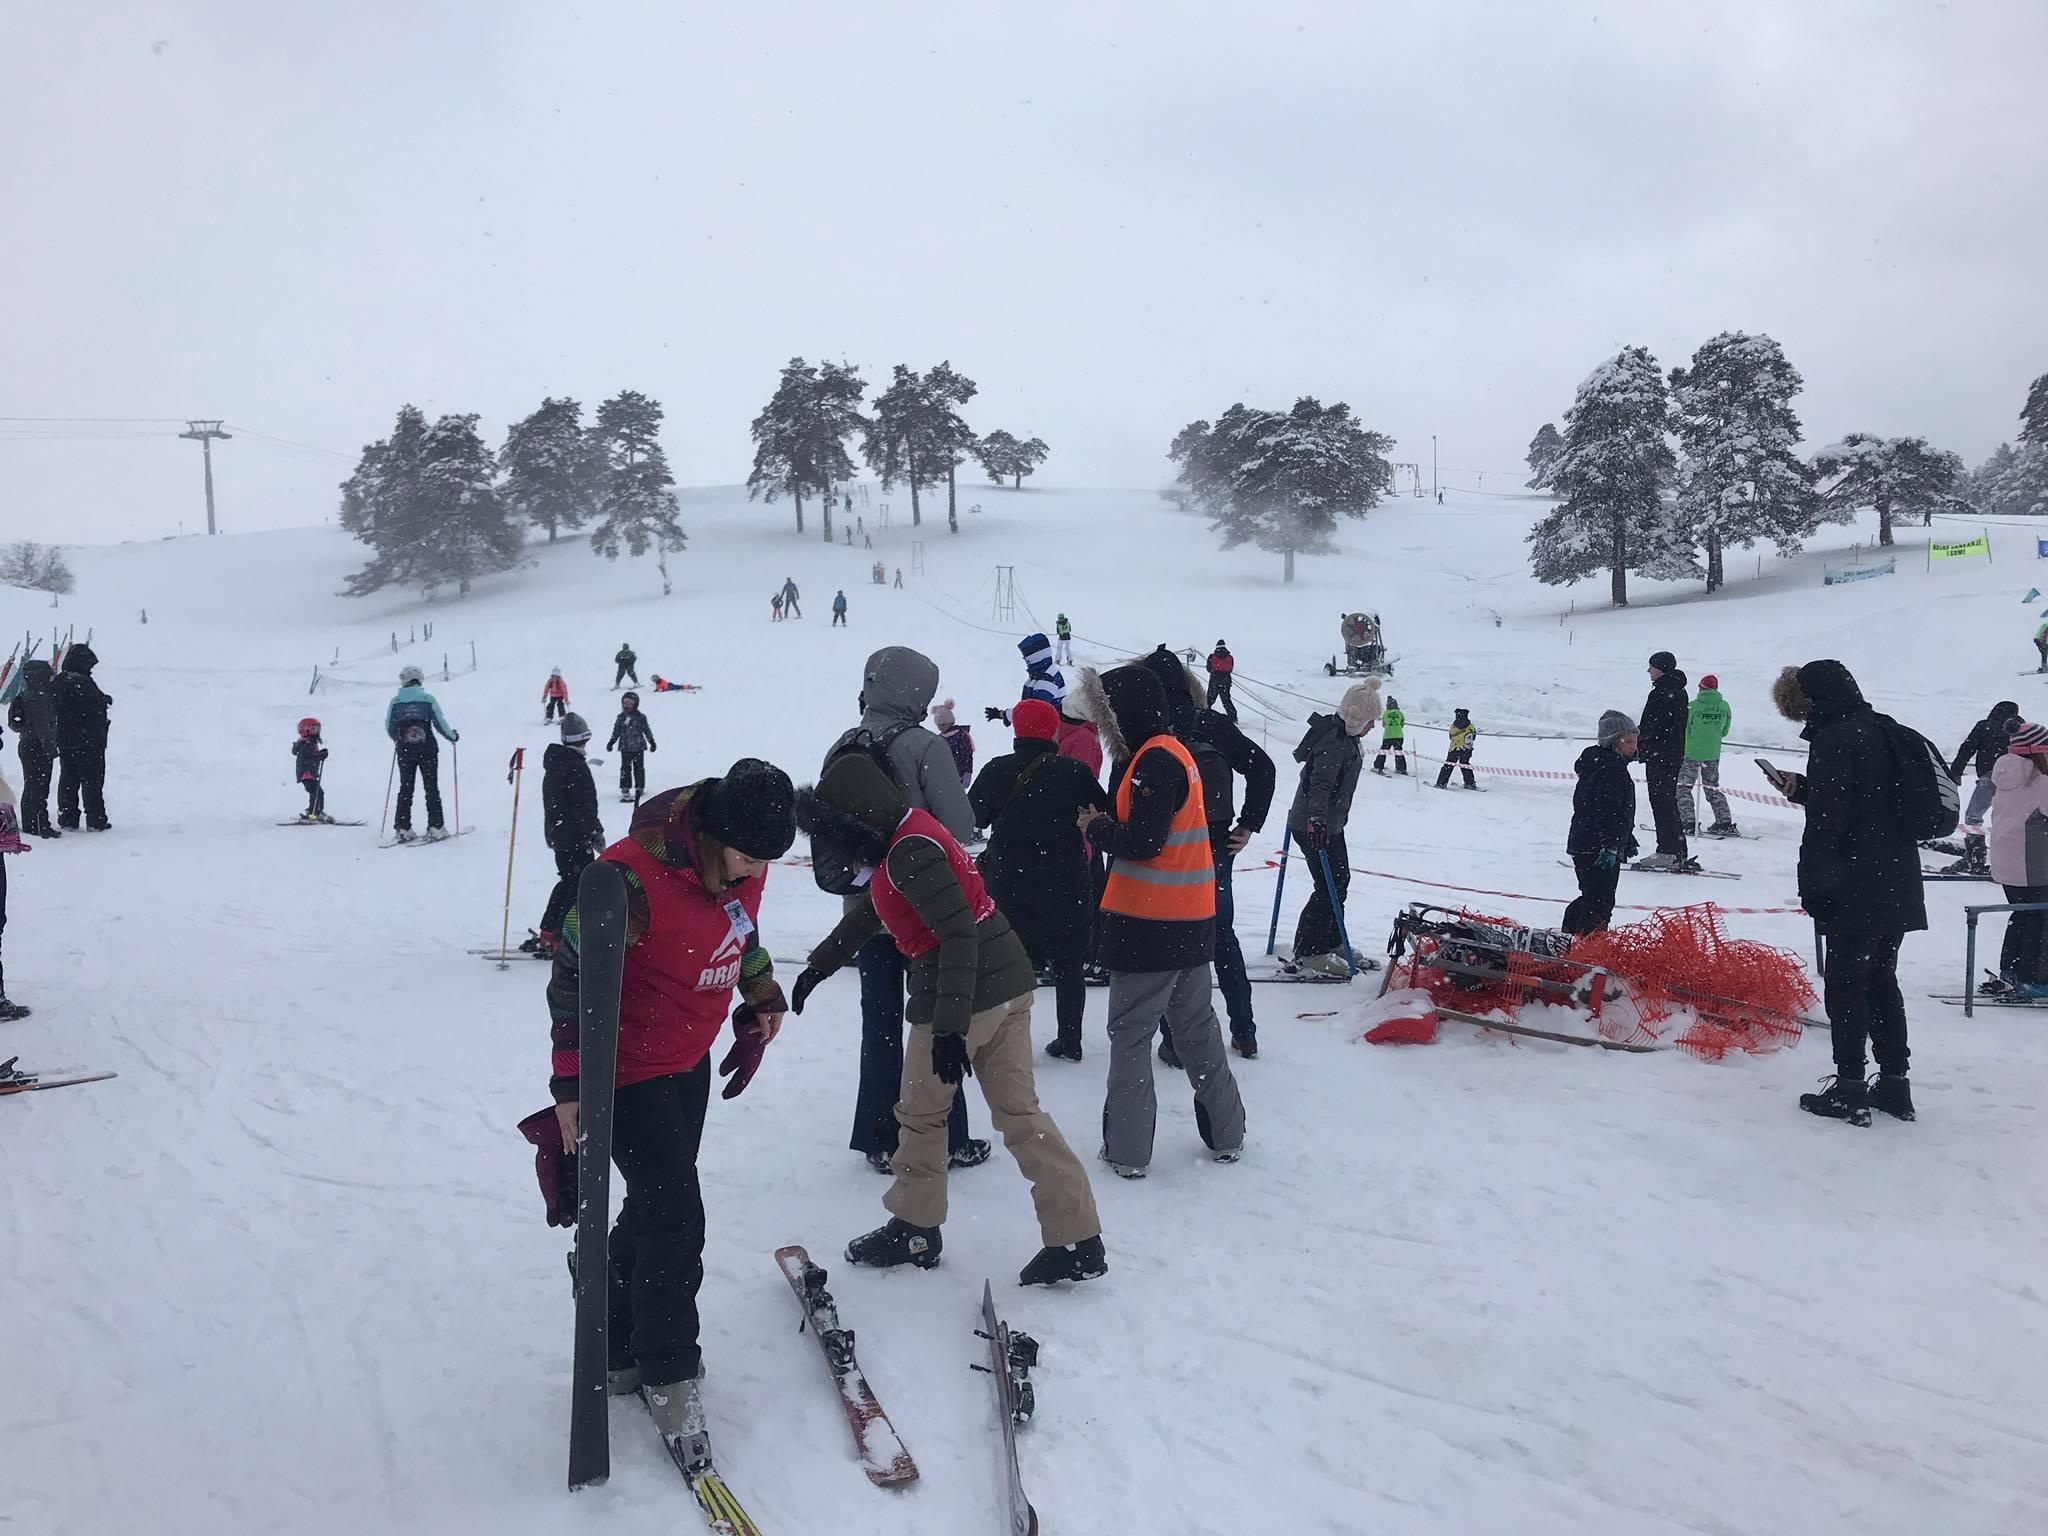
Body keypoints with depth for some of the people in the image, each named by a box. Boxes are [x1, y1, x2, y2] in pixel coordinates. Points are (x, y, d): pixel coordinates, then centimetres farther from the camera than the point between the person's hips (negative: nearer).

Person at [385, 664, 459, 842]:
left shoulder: (395, 701, 1)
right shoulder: (428, 699, -4)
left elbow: (389, 728, 8)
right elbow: (440, 723, -4)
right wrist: (453, 735, 15)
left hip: (404, 751, 2)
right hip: (427, 750, -2)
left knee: (405, 789, 12)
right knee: (431, 788, 5)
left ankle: (402, 829, 8)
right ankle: (435, 828, 1)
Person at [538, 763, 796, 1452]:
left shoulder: (743, 859, -8)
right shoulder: (633, 878, -31)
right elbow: (574, 976, -23)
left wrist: (763, 994, 23)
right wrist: (571, 1084, -22)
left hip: (691, 1062, 8)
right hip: (629, 1070, -7)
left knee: (656, 1205, 16)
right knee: (675, 1218, -8)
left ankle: (620, 1347, 34)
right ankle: (669, 1372, 11)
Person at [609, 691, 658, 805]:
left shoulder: (640, 717, -4)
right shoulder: (621, 717, 5)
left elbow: (647, 730, 2)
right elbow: (616, 731, 13)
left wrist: (651, 741, 2)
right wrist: (611, 742, 11)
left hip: (638, 747, -2)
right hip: (625, 748, 2)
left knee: (638, 768, 6)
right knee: (625, 768, 0)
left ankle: (640, 788, 17)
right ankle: (625, 789, 2)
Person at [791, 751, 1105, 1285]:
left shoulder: (909, 852, -17)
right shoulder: (907, 839, 14)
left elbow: (958, 934, -24)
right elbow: (868, 913, 28)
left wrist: (949, 1024, -25)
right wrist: (819, 965, 37)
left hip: (962, 994, -9)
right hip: (1008, 985, 9)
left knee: (921, 1114, 12)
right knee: (1020, 1113, 10)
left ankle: (915, 1230, 28)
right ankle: (1077, 1240, 8)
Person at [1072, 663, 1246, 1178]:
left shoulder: (1155, 760, -16)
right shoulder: (1173, 753, 14)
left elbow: (1141, 841, -21)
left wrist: (1095, 828, -6)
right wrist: (1104, 822, -1)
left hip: (1150, 924, -9)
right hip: (1192, 921, 9)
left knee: (1130, 1033, 1)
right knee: (1197, 1026, 18)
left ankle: (1127, 1150, 7)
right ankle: (1226, 1135, 27)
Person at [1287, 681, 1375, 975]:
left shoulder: (1345, 736, 11)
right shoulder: (1334, 742, -22)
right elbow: (1321, 783, -34)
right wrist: (1316, 819, -47)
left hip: (1329, 823, 11)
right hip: (1315, 826, -11)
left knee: (1340, 881, 18)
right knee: (1330, 888, -8)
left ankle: (1330, 944, 30)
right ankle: (1308, 954, -1)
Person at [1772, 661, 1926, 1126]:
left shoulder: (1833, 738, -14)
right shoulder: (1881, 730, 13)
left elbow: (1828, 821, -16)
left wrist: (1812, 885, -11)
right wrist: (1801, 788, 16)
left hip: (1859, 889, -9)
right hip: (1899, 885, 9)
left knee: (1845, 983, -2)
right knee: (1882, 980, 16)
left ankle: (1850, 1088, 1)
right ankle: (1894, 1083, 20)